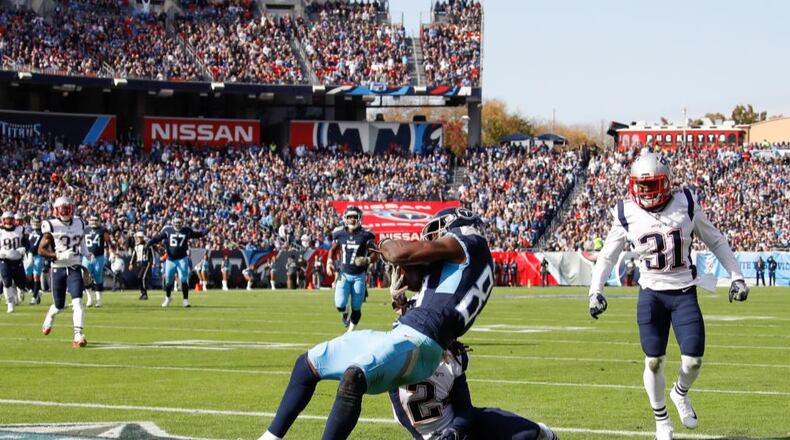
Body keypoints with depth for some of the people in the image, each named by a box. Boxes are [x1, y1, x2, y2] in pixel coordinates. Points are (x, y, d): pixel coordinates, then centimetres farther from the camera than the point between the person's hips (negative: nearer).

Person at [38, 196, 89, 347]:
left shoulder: (79, 224, 7)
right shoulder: (51, 226, -6)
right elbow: (41, 250, -8)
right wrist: (59, 256, -22)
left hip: (75, 268, 2)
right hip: (58, 269, -2)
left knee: (77, 301, -16)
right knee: (59, 305, 9)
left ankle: (78, 336, -21)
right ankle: (48, 321, 44)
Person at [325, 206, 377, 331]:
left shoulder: (365, 235, -9)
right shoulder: (339, 234, -2)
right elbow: (333, 249, 15)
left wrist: (367, 260, -21)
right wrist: (329, 262, 0)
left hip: (359, 276, -1)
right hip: (344, 274, 1)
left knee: (356, 308, 1)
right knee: (340, 305, -12)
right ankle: (345, 312, 25)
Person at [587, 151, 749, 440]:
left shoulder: (686, 204, -4)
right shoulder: (627, 214, -3)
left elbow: (715, 242, 7)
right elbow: (607, 256, 9)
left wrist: (736, 277, 5)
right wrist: (595, 291, 0)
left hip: (684, 293, 0)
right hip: (651, 294, 0)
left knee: (693, 360, -6)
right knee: (654, 362, -2)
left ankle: (681, 393, 29)